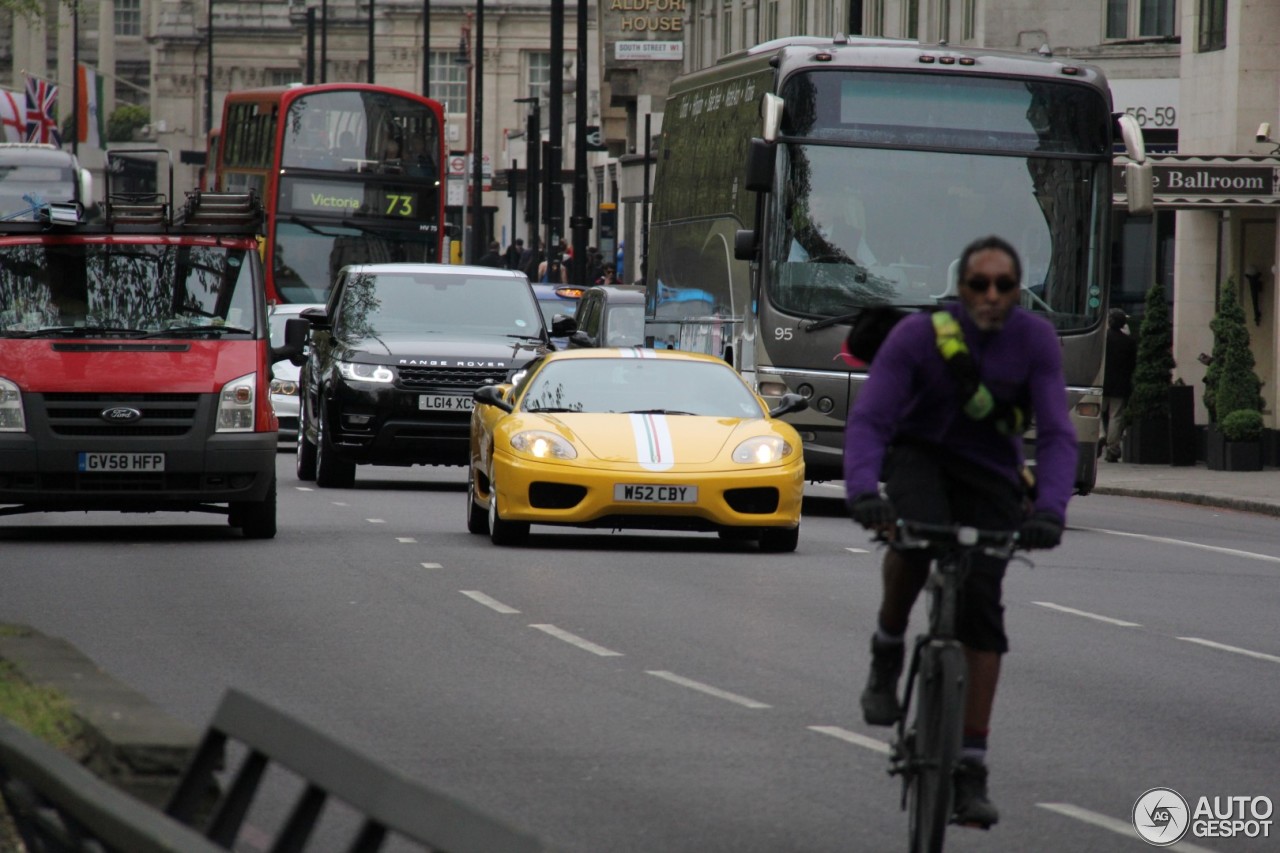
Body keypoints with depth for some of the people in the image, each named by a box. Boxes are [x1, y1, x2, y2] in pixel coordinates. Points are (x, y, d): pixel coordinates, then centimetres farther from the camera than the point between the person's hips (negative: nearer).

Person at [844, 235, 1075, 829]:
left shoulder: (1035, 340, -19)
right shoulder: (918, 334, -24)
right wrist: (862, 491, -47)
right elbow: (867, 420, -29)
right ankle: (887, 652, -7)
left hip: (989, 471, 2)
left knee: (981, 605, -10)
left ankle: (971, 768, -5)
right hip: (919, 453, -2)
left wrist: (1050, 508, -40)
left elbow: (1056, 434, -23)